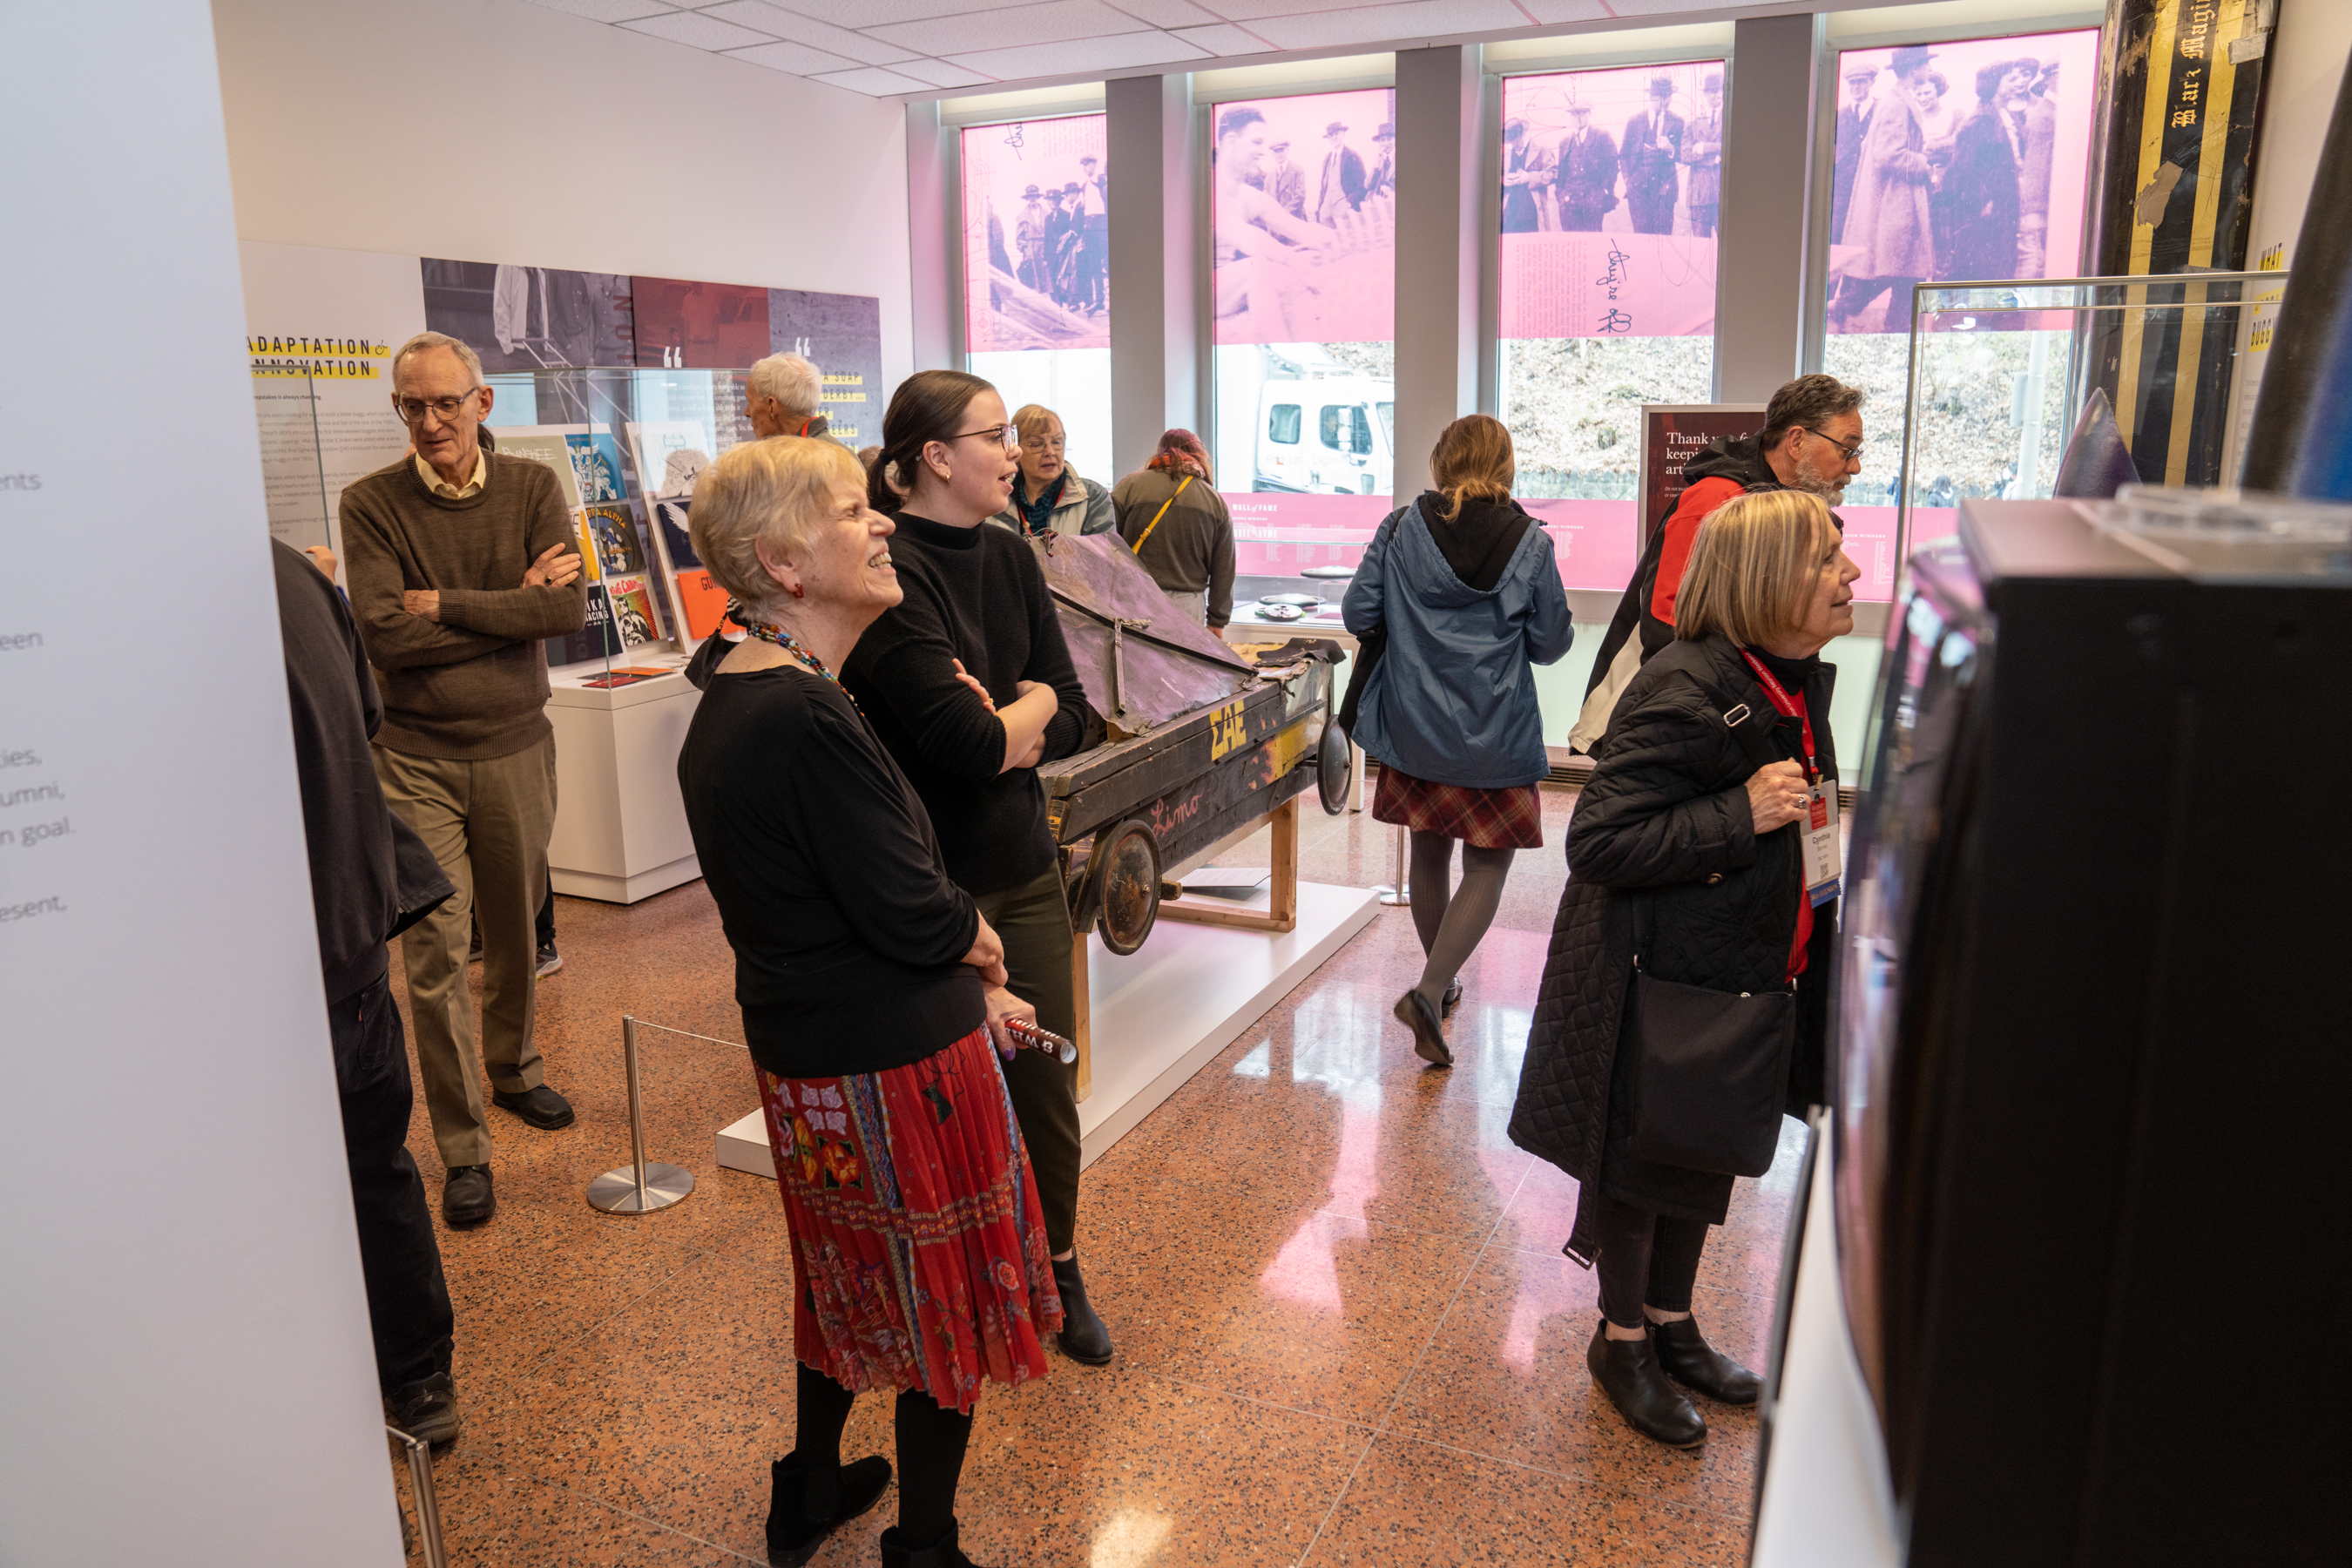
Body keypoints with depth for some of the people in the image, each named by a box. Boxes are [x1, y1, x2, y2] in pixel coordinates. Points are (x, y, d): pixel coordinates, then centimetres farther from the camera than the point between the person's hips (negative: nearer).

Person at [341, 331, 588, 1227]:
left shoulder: (531, 488, 1)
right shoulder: (371, 503, -4)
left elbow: (570, 607, -13)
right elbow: (382, 633, -16)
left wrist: (445, 603, -15)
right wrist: (514, 607, -14)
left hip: (516, 746, 2)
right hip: (417, 757, -2)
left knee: (516, 928, 17)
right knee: (434, 952, -3)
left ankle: (513, 1069, 41)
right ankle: (463, 1151, 7)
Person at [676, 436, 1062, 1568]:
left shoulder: (728, 702, 4)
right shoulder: (809, 720, -27)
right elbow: (913, 914, -23)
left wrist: (957, 976, 9)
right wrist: (983, 946, -1)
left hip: (802, 1051, 9)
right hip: (896, 1061, -9)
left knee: (850, 1274, 28)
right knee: (946, 1298, 12)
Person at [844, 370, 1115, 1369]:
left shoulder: (1009, 557, 6)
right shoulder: (888, 572, -18)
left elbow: (1077, 719, 4)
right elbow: (963, 741, -26)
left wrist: (996, 725, -15)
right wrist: (1030, 705, -7)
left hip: (1023, 866, 6)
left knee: (1047, 1085, 14)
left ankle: (1057, 1272, 36)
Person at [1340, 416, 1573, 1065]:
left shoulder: (1401, 529, -4)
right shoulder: (1530, 544, -8)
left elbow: (1356, 615, -4)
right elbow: (1551, 644, -3)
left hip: (1414, 726, 3)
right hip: (1496, 736, -3)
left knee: (1429, 854, 19)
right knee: (1487, 866, 8)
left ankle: (1442, 981, 36)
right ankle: (1431, 991, -7)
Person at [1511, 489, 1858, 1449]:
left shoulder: (1798, 682, 4)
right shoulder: (1683, 695, -26)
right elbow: (1597, 842, -27)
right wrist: (1742, 816, -31)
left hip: (1739, 970, 9)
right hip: (1656, 980, -9)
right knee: (1637, 1158, 10)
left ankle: (1672, 1323, 42)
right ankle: (1622, 1341, 32)